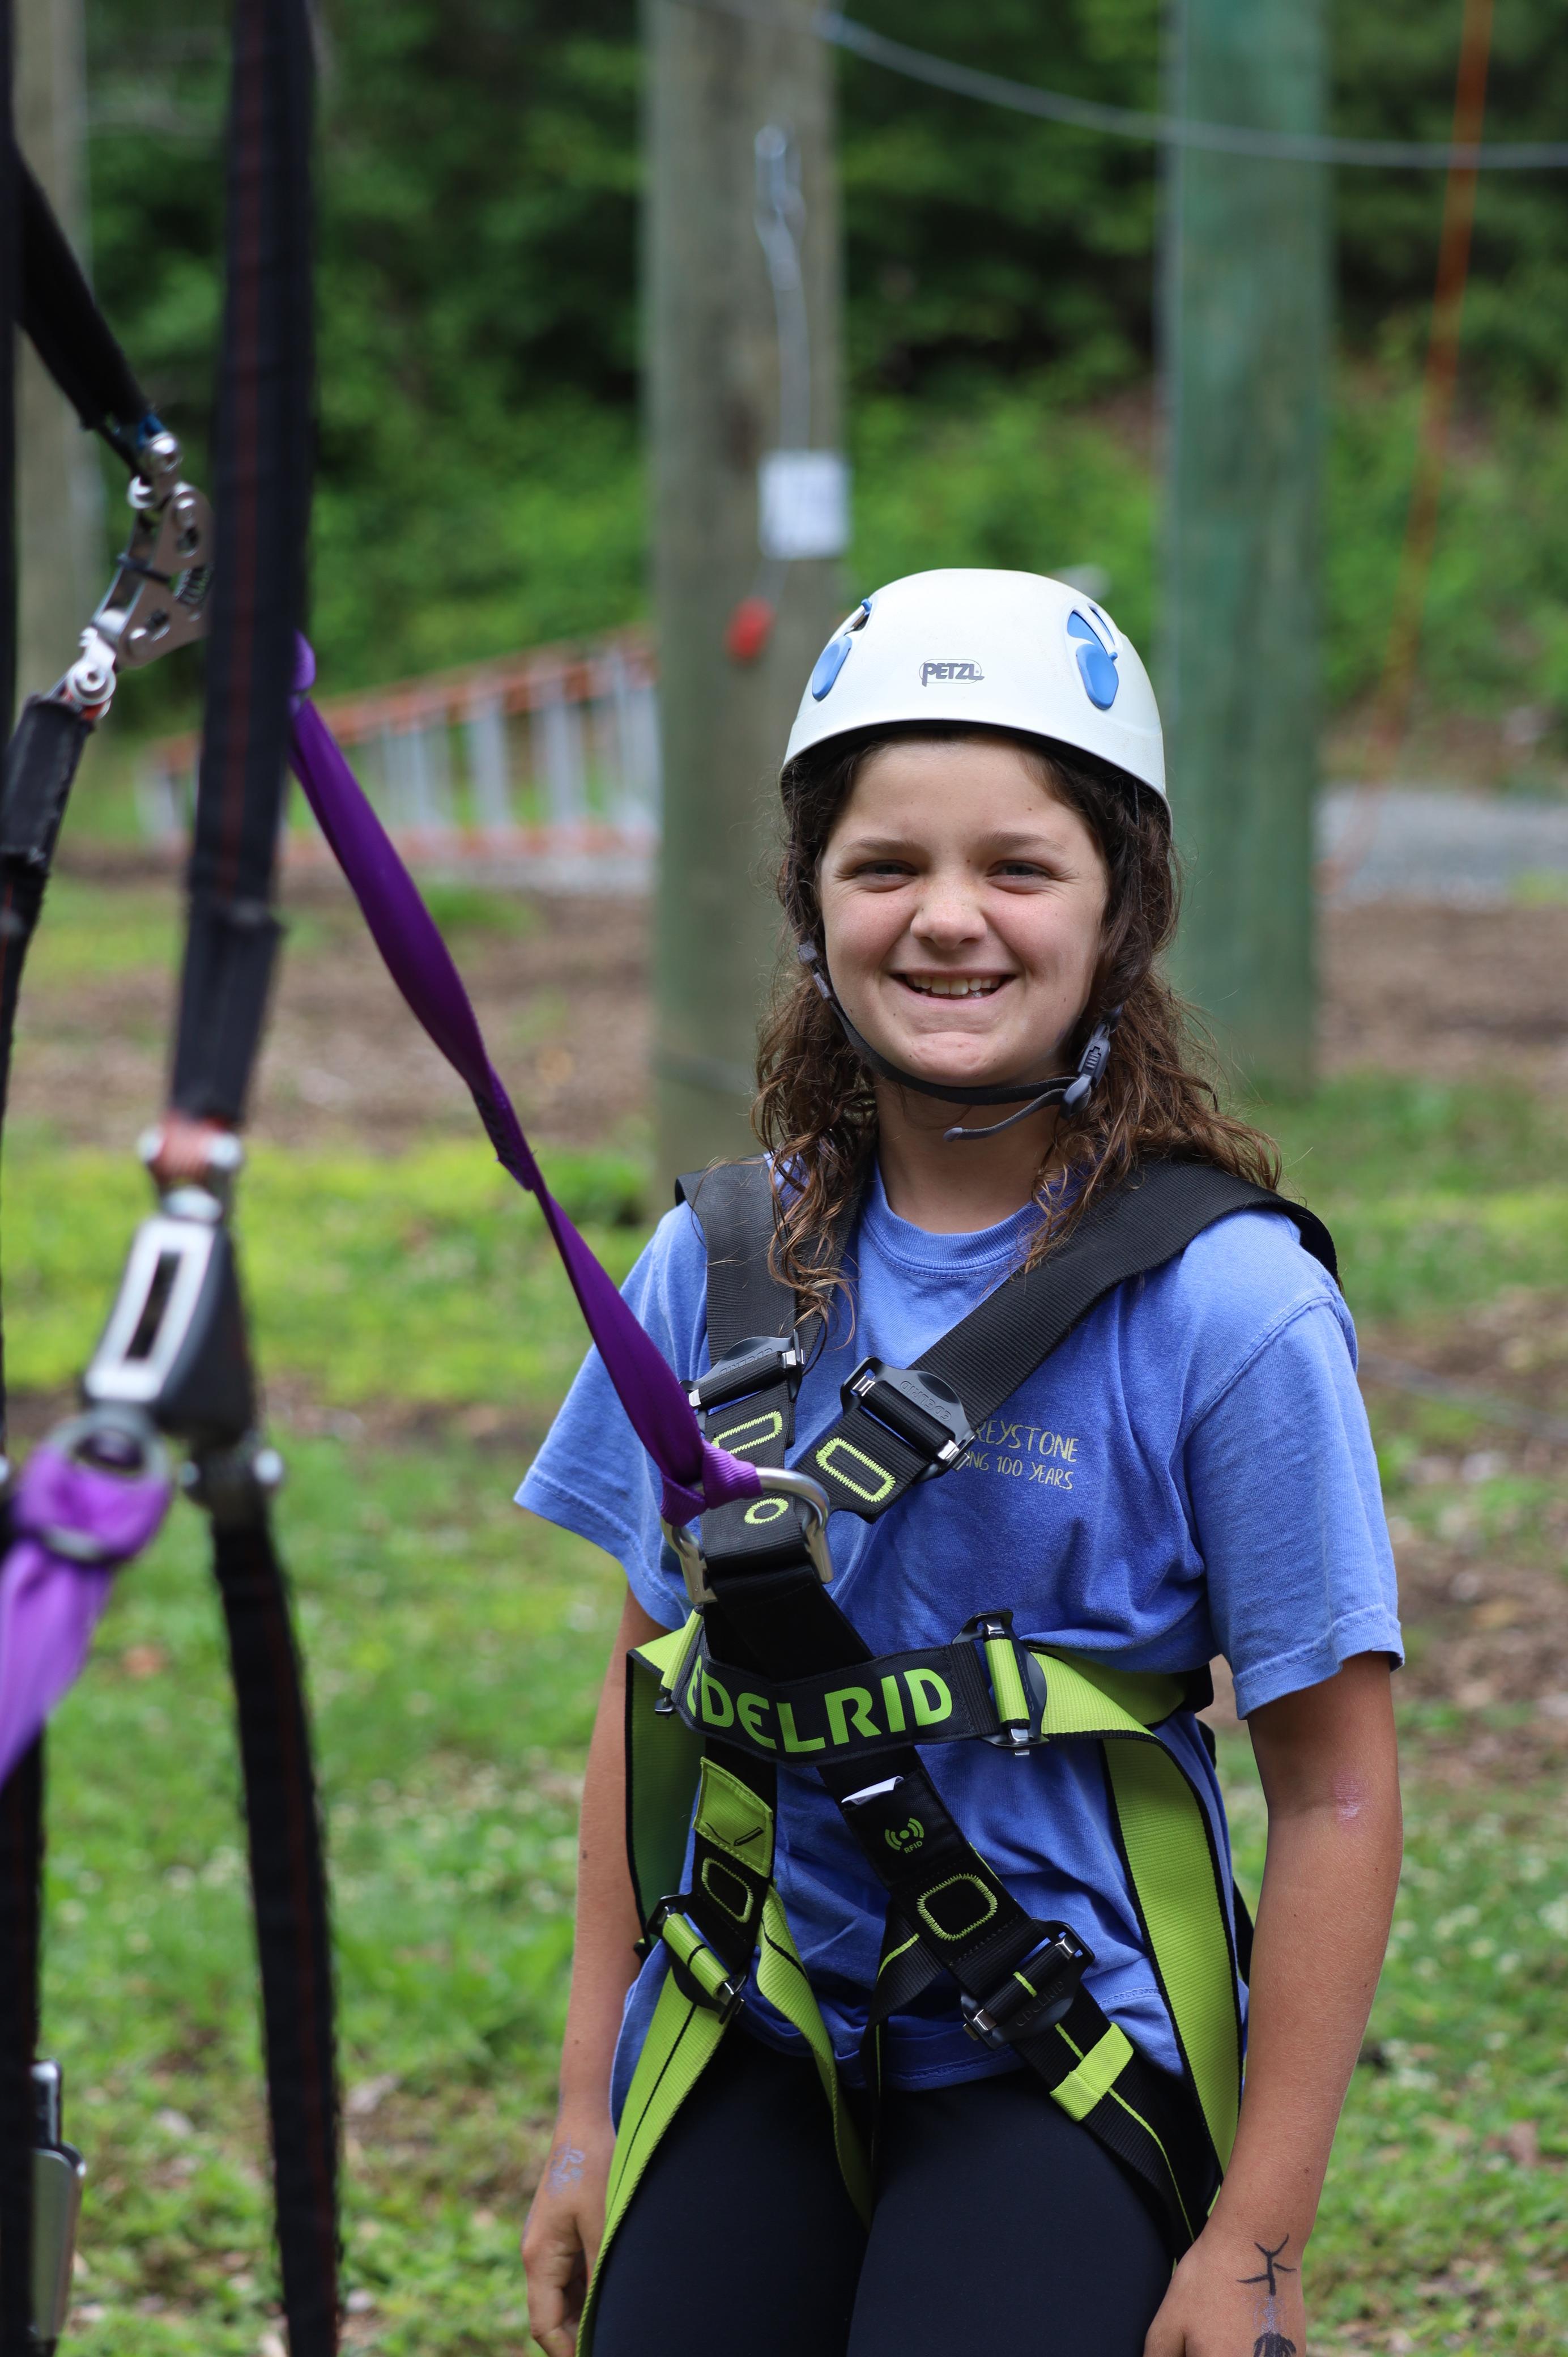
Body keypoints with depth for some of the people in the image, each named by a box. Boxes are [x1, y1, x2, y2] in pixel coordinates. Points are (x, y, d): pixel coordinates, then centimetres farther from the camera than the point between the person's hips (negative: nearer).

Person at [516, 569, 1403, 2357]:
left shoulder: (1227, 1304, -11)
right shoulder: (718, 1266, 2)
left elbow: (1332, 1792, -9)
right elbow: (653, 1686, 11)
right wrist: (588, 2109, 11)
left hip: (1063, 2083, -4)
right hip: (750, 2058, 4)